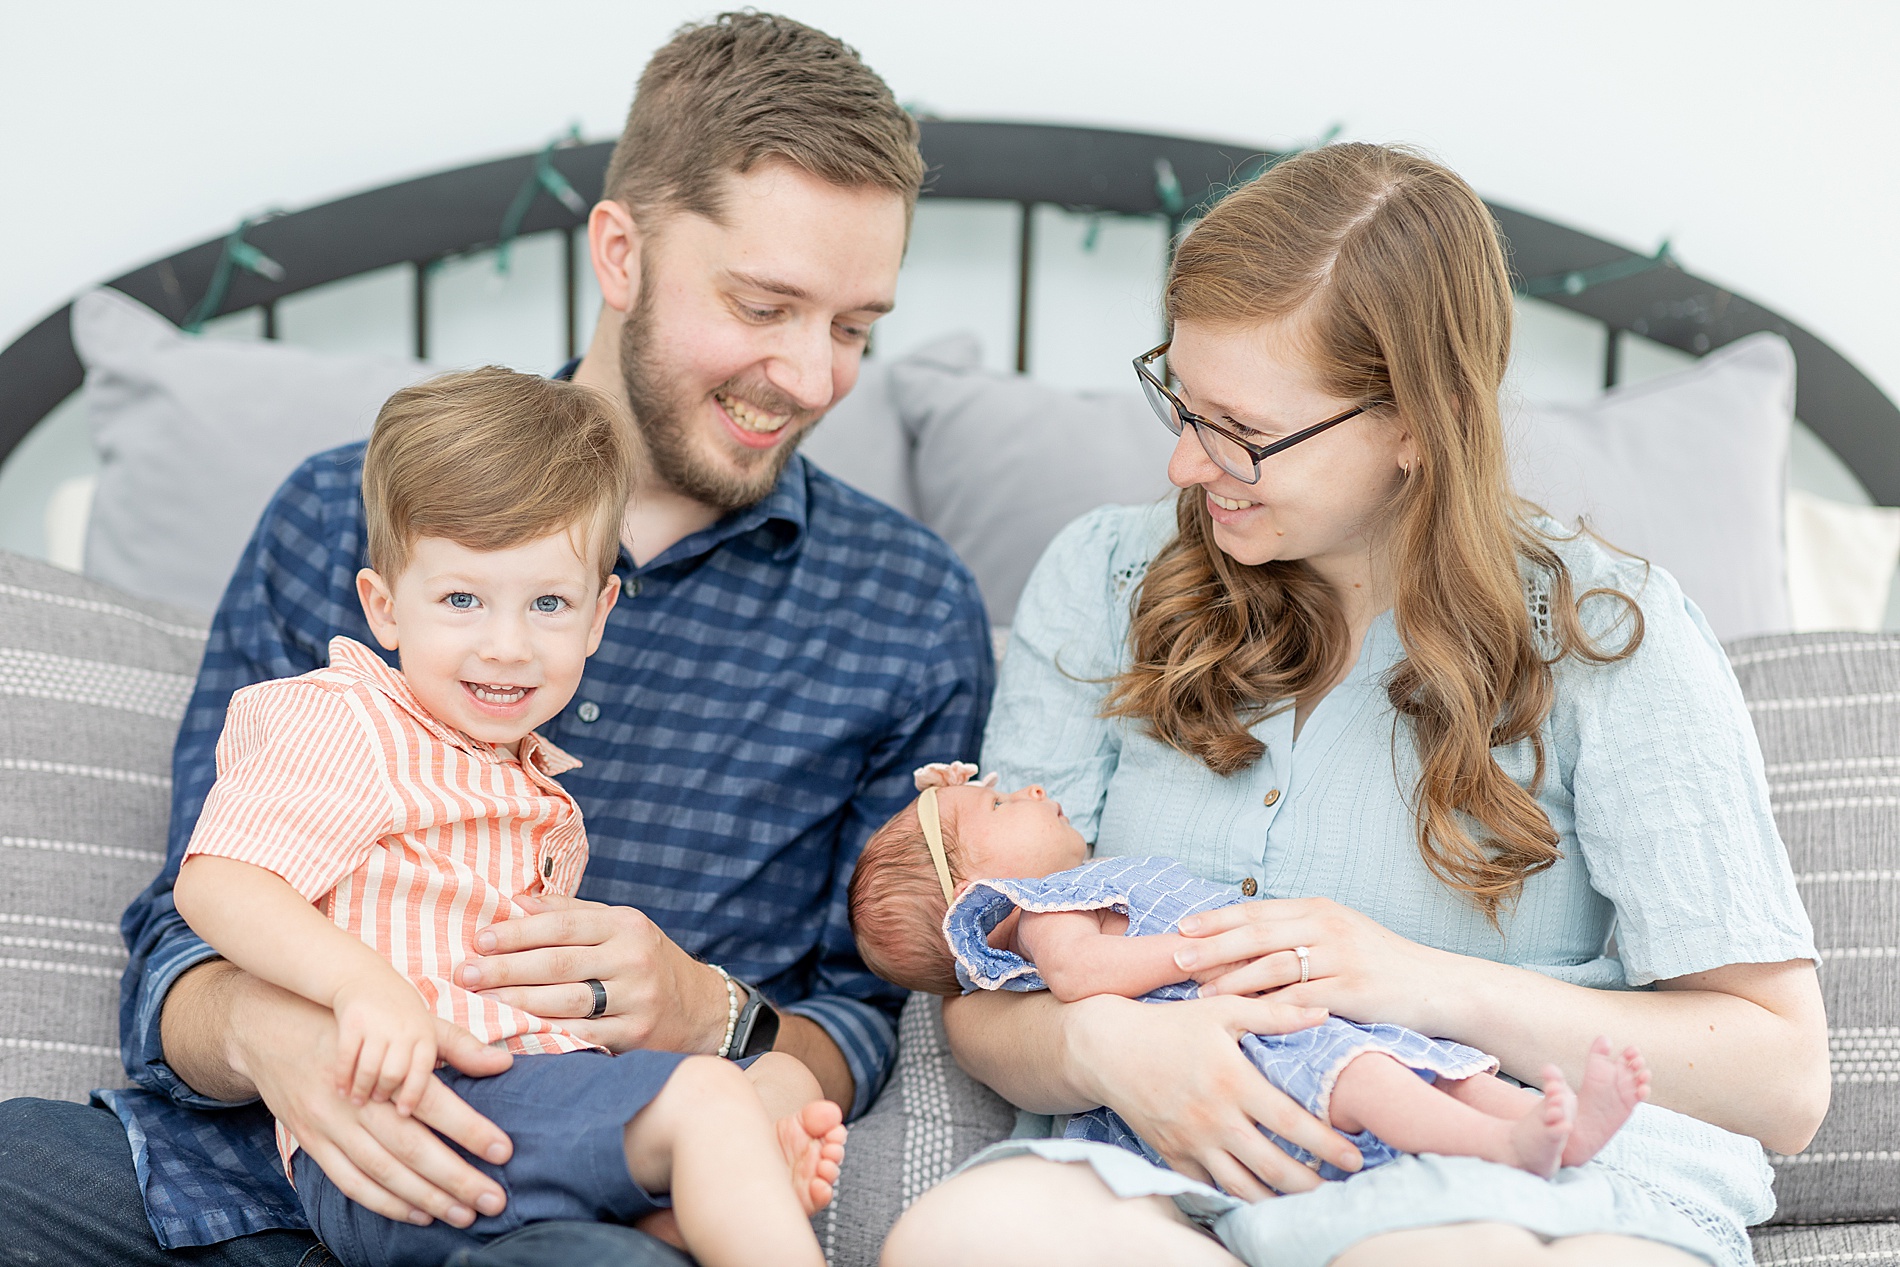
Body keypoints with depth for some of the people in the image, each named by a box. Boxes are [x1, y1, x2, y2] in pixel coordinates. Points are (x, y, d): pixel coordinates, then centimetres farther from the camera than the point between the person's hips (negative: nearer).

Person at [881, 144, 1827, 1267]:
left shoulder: (1609, 637, 1)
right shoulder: (1104, 583, 10)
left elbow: (1785, 1076, -2)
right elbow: (984, 999, 7)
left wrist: (1428, 983, -14)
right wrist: (1100, 1045, -18)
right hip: (1186, 1175, 3)